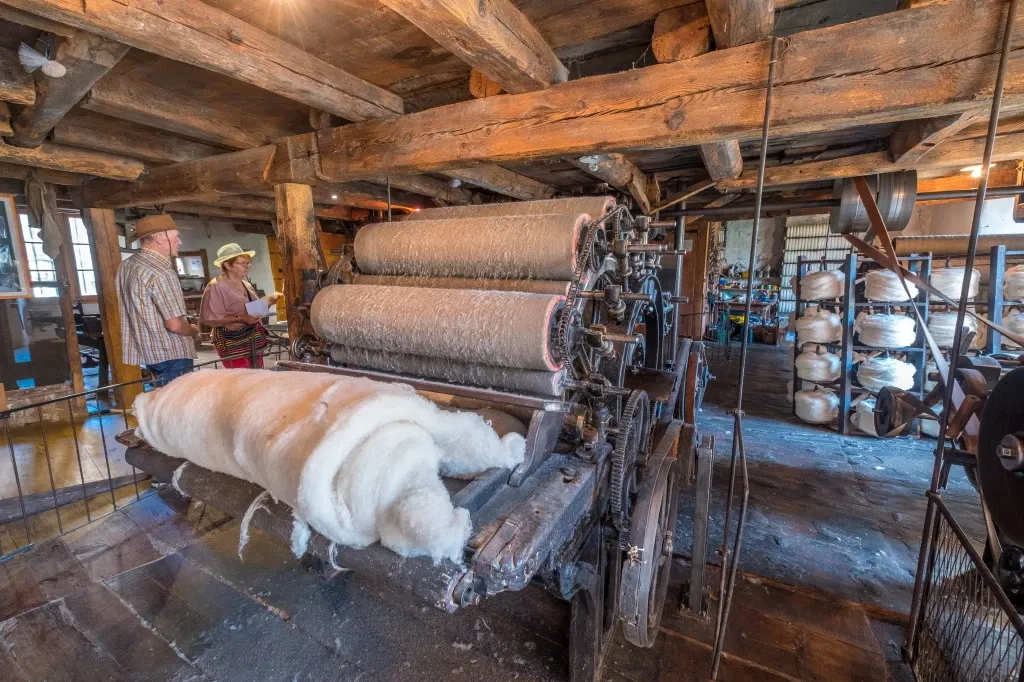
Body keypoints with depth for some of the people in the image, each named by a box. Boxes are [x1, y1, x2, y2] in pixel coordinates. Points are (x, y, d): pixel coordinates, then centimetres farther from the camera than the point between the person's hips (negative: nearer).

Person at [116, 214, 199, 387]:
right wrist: (194, 331, -3)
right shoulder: (160, 272, -20)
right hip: (170, 355, -10)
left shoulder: (126, 266, 9)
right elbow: (174, 324, -23)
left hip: (147, 351, 10)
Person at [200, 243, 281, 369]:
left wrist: (269, 300, 7)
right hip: (233, 344, -8)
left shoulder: (246, 284, 15)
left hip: (254, 342, 8)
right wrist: (239, 318, -24)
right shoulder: (215, 286, -10)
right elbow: (208, 318, -17)